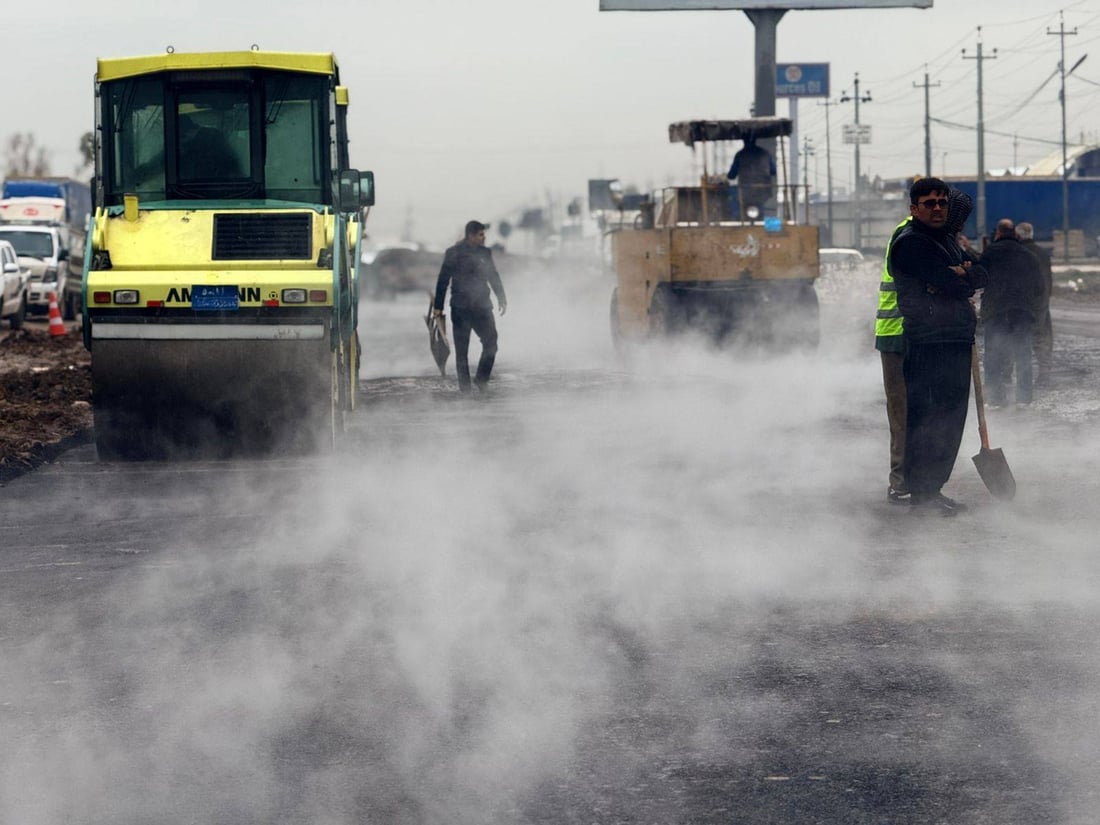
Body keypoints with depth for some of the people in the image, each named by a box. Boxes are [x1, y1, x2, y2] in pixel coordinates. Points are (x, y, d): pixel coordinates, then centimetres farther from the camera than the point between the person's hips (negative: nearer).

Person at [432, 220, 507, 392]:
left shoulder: (485, 252, 10)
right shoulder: (454, 253, -2)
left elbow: (493, 277, 19)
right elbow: (443, 280, -1)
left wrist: (501, 298, 13)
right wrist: (438, 306, -3)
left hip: (482, 306, 3)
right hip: (460, 308, -3)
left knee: (491, 342, -8)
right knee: (461, 349, 0)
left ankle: (481, 379, 5)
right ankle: (464, 385, 7)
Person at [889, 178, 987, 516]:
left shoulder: (948, 241, 22)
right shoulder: (910, 243, -8)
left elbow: (980, 275, 11)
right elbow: (951, 283, -17)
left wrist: (965, 274, -8)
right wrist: (966, 281, 3)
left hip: (957, 341, 9)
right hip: (927, 344, -9)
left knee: (951, 416, 10)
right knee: (924, 417, -8)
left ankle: (933, 487, 16)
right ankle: (921, 491, -4)